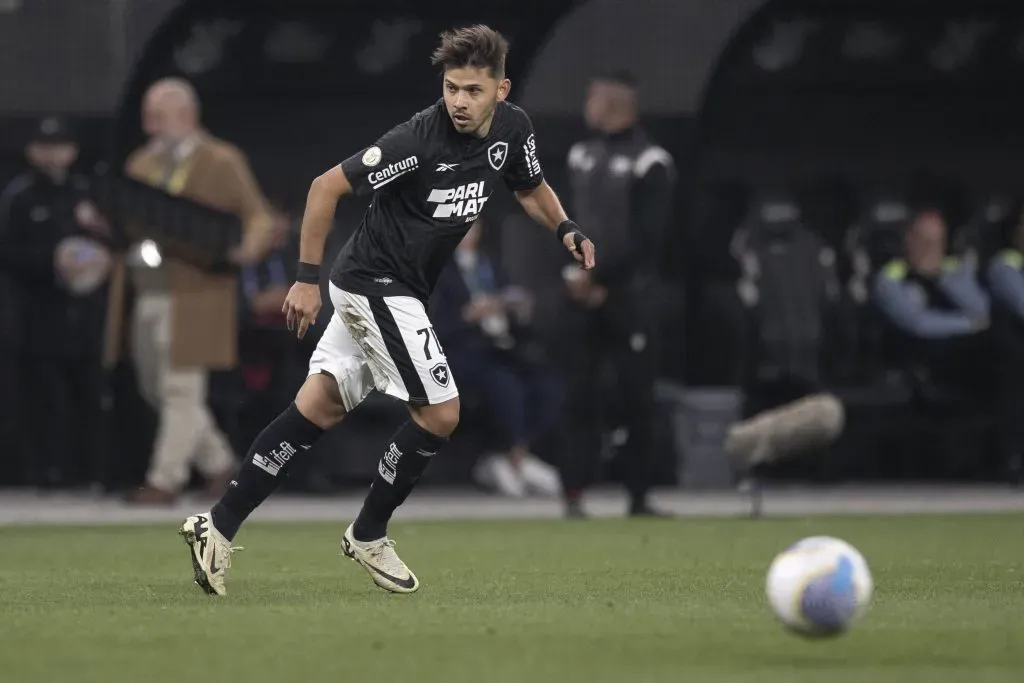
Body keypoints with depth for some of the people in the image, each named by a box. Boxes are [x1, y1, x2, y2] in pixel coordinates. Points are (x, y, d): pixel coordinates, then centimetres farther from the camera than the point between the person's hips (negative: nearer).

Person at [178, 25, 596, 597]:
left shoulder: (513, 128, -3)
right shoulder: (420, 139, -25)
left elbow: (531, 187, 18)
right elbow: (327, 187, -20)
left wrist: (566, 229, -2)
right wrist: (307, 278, -19)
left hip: (393, 289, 8)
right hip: (377, 285, -8)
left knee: (320, 406, 5)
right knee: (440, 413, -7)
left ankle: (219, 526, 5)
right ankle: (369, 536, 12)